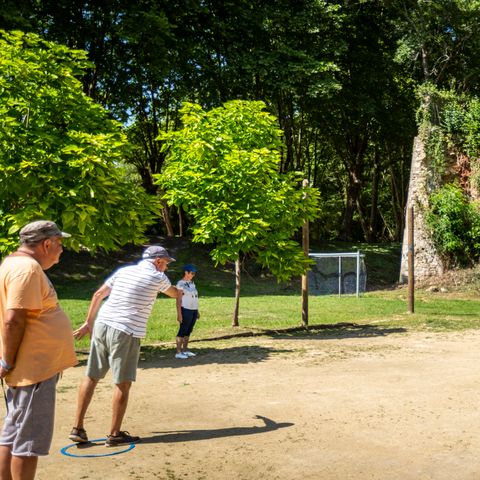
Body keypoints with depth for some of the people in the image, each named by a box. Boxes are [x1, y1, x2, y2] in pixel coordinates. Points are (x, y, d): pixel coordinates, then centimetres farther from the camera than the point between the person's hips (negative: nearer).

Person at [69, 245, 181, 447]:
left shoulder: (123, 271, 15)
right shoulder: (158, 277, 1)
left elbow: (97, 295, 15)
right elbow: (175, 293, 22)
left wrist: (88, 322, 21)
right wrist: (178, 289, 46)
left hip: (101, 325, 6)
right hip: (125, 332, -6)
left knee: (91, 377, 11)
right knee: (123, 384, 4)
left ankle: (77, 428, 15)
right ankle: (114, 434, 11)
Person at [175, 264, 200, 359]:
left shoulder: (192, 282, 14)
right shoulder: (180, 283, -10)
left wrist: (197, 310, 16)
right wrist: (179, 313, -17)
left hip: (194, 310, 8)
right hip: (186, 310, -8)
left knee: (189, 330, 12)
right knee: (182, 330, -4)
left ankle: (185, 350, 19)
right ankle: (178, 352, 0)